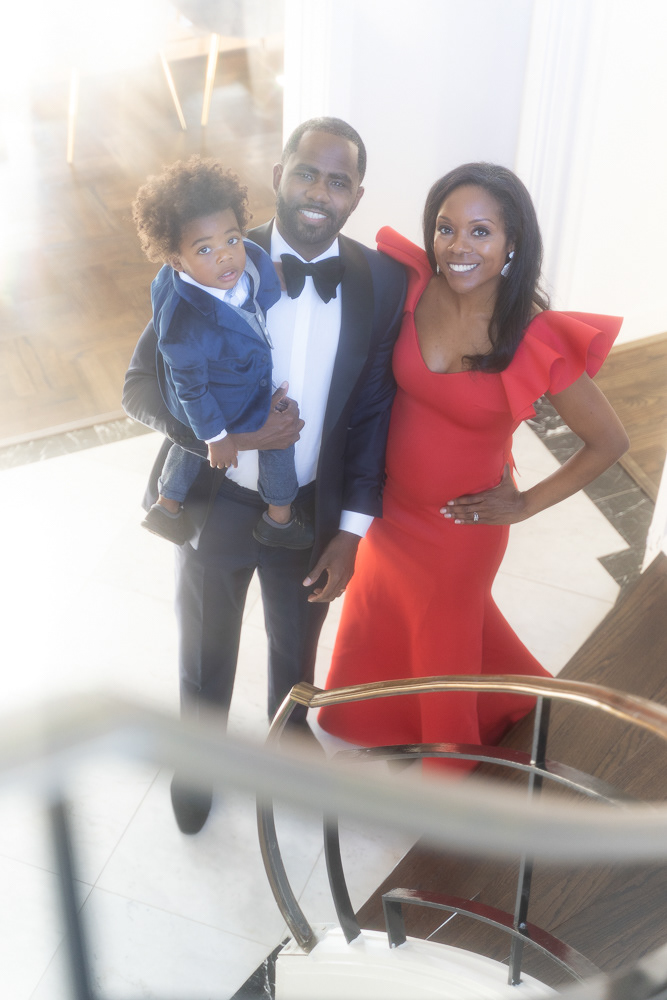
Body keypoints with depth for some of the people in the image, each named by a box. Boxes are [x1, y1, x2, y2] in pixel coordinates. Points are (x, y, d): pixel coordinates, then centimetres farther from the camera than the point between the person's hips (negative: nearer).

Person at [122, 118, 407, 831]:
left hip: (312, 510, 2)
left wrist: (353, 527, -7)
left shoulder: (382, 282, -11)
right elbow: (141, 385, -13)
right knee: (204, 651, 23)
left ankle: (290, 729, 59)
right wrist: (225, 431, -30)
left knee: (296, 645, 27)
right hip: (214, 504, -1)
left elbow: (374, 409, -4)